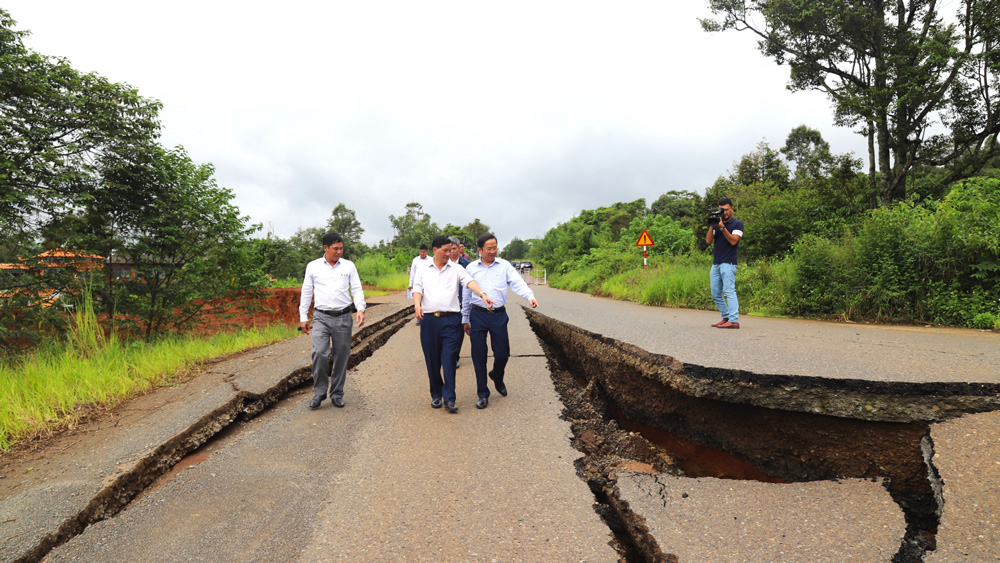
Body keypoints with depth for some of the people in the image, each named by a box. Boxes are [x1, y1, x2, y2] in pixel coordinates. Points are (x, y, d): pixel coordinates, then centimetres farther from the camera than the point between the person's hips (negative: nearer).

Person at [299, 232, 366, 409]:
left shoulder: (349, 266, 6)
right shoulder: (313, 266, 6)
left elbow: (357, 289, 4)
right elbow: (306, 293, 10)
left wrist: (360, 309, -12)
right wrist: (303, 317, 8)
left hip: (343, 317, 1)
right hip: (321, 317, -1)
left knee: (341, 356, 5)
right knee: (319, 353, -15)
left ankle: (337, 394, 19)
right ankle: (319, 392, 2)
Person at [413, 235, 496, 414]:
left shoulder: (456, 268, 8)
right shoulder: (423, 270, 12)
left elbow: (469, 282, -7)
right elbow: (417, 290, 4)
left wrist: (482, 294, -25)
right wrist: (417, 305, -16)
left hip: (451, 320, -1)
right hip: (429, 320, 1)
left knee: (449, 359, -6)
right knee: (432, 360, 7)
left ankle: (449, 398, -1)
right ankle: (436, 395, 22)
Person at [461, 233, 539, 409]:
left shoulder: (504, 265, 6)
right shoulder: (471, 268, 7)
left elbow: (517, 283, -6)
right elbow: (466, 295, 11)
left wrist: (530, 296, -25)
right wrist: (465, 319, 12)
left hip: (499, 315, 0)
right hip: (478, 315, 0)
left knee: (503, 354, 5)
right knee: (479, 356, 2)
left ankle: (497, 377, 39)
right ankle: (483, 395, 15)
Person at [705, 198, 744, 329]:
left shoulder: (737, 224, 2)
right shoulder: (717, 223, 18)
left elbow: (733, 241, -12)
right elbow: (708, 241, 6)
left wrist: (722, 227, -16)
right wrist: (712, 226, -6)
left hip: (728, 263, -7)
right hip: (716, 263, 7)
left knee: (729, 291, -16)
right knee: (716, 294, 7)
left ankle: (734, 320, -21)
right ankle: (726, 317, 15)